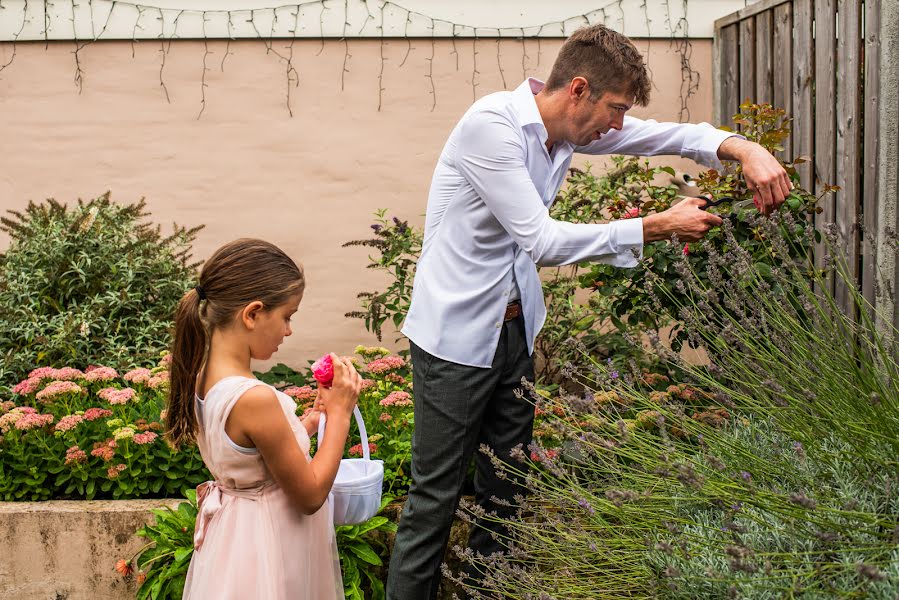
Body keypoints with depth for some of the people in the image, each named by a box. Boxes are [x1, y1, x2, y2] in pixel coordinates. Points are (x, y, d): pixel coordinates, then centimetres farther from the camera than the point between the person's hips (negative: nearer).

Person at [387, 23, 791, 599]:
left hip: (516, 328, 8)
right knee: (436, 494, -3)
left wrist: (743, 149, -8)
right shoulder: (491, 124, -22)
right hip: (457, 334, -8)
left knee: (506, 487, 13)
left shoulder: (573, 125, 3)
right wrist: (656, 227, -21)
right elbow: (541, 239, -25)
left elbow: (667, 135, 12)